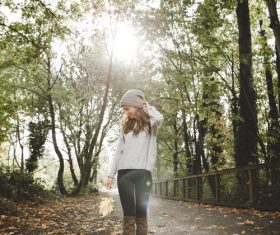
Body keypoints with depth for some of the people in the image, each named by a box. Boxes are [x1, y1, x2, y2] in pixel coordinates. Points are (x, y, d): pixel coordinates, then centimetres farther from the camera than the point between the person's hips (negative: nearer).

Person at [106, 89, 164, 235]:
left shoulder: (149, 123, 6)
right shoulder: (126, 125, 18)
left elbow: (159, 118, -19)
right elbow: (119, 151, 17)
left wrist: (148, 108, 1)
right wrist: (111, 174, 12)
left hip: (142, 172, -3)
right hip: (124, 173, 4)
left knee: (141, 215, -2)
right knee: (128, 215, 0)